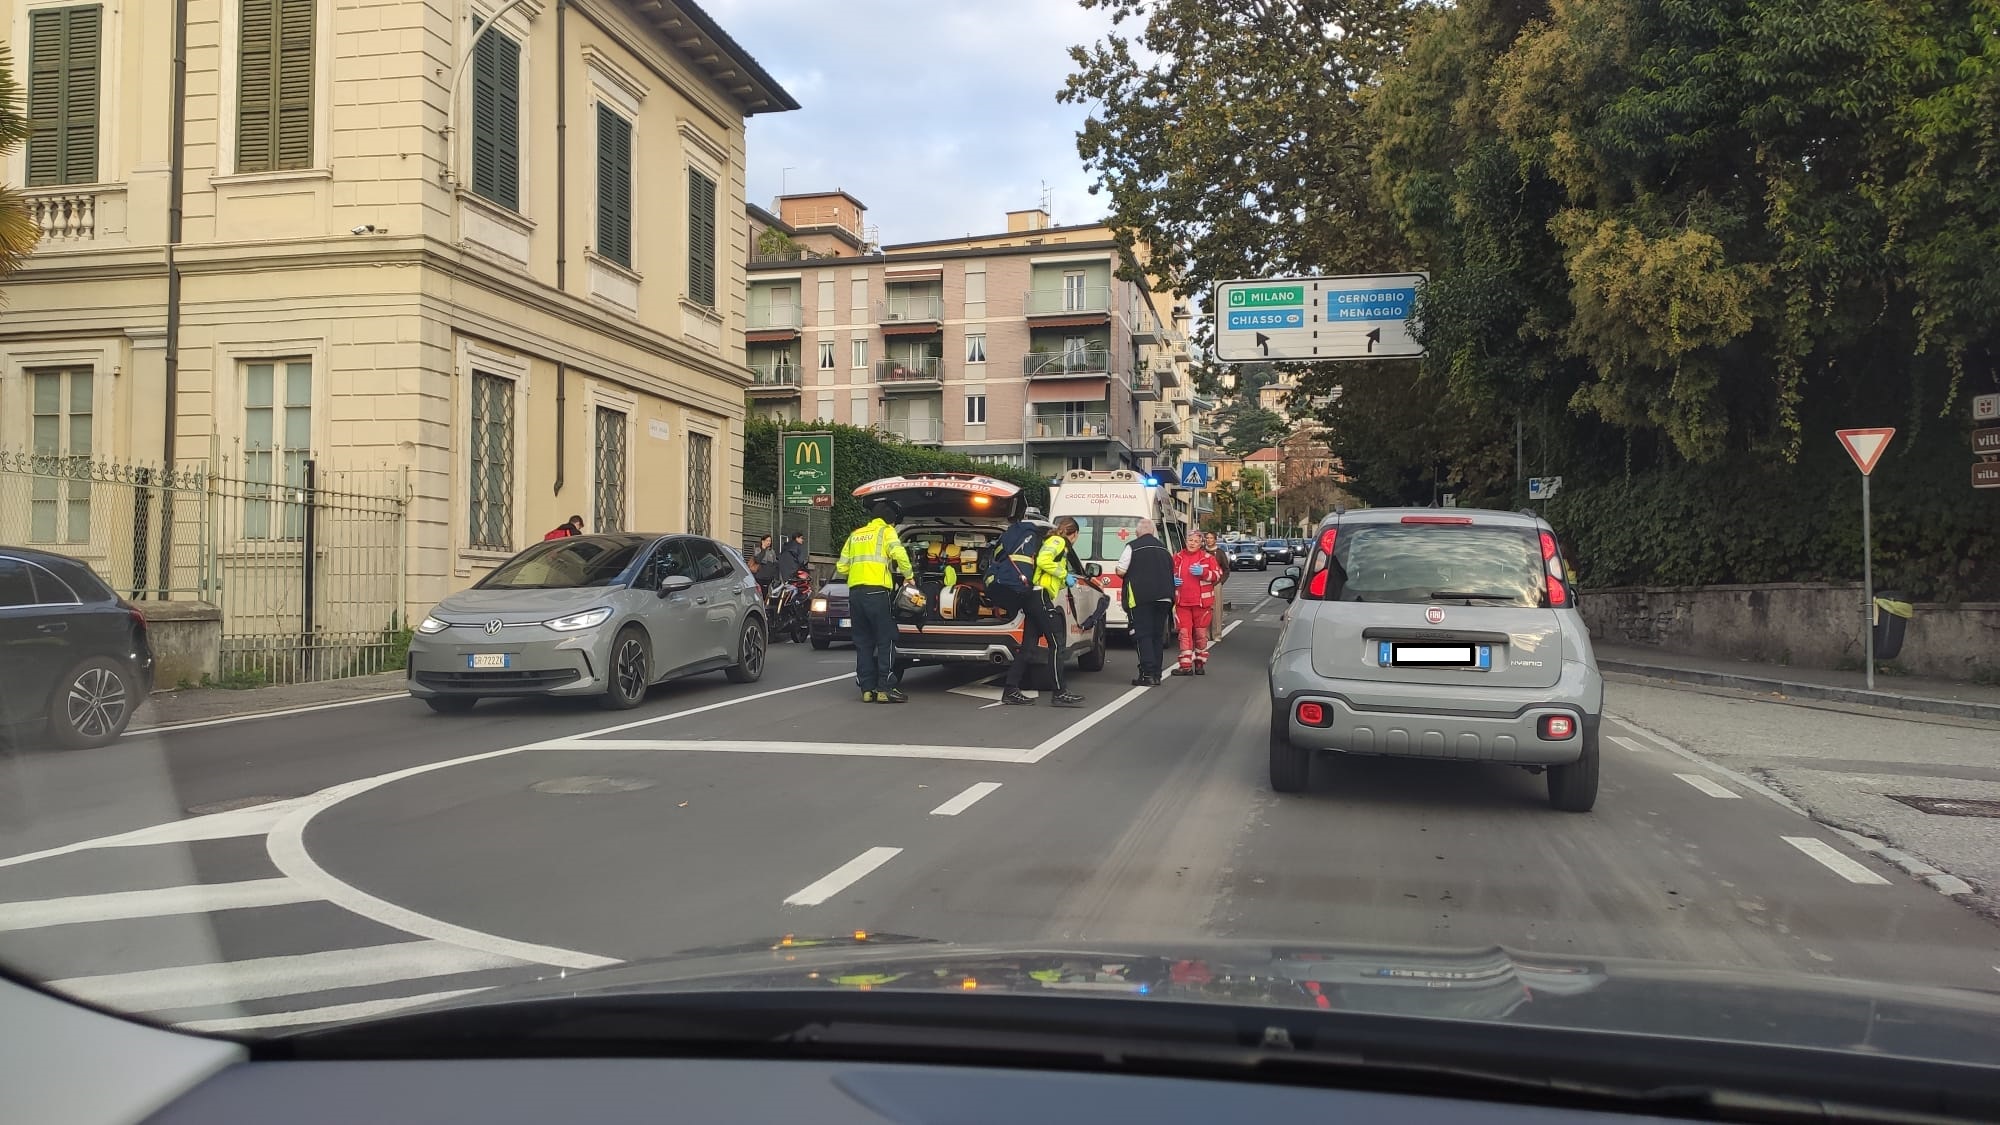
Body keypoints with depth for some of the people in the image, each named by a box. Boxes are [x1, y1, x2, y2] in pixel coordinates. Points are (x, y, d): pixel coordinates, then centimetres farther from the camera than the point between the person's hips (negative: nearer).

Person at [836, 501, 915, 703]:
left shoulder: (855, 535, 22)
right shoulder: (886, 532, 5)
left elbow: (841, 567, 18)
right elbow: (899, 554, -14)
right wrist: (909, 576, -1)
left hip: (855, 592, 6)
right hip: (877, 591, -6)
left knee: (863, 643, 9)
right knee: (886, 641, -3)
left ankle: (867, 689, 9)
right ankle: (885, 689, -7)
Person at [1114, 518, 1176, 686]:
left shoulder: (1132, 547, -3)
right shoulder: (1164, 548, 15)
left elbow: (1121, 571, -5)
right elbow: (1171, 573, 20)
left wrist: (1131, 576, 14)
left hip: (1141, 597, -5)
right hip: (1164, 597, 5)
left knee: (1143, 635, -3)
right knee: (1157, 635, 11)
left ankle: (1148, 674, -11)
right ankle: (1156, 674, 12)